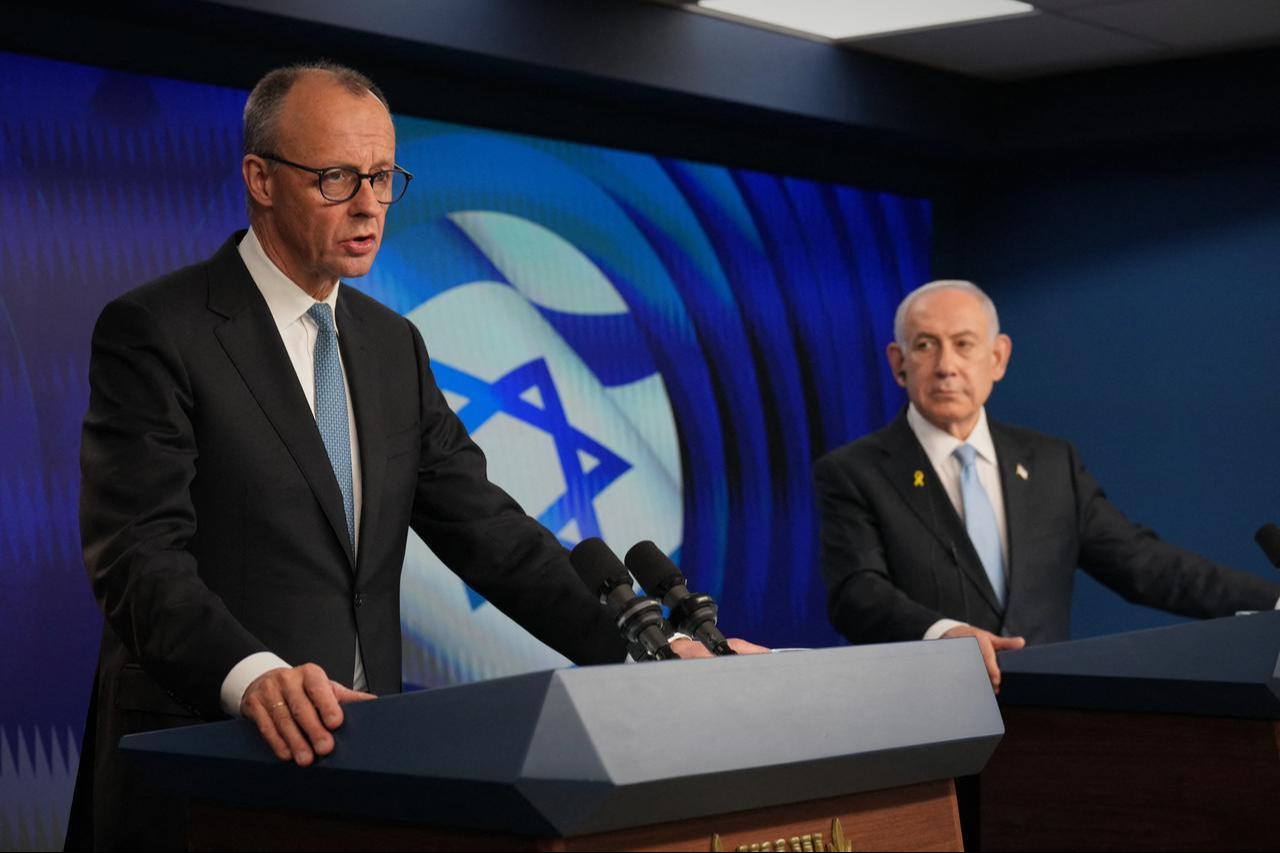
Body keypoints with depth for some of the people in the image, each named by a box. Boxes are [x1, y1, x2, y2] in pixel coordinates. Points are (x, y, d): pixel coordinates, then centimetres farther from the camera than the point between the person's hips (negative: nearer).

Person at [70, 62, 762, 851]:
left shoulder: (393, 344, 13)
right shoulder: (154, 332, -8)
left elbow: (485, 529, 9)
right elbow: (139, 553, -19)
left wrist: (645, 650, -3)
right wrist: (251, 674, -36)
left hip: (359, 749, 6)